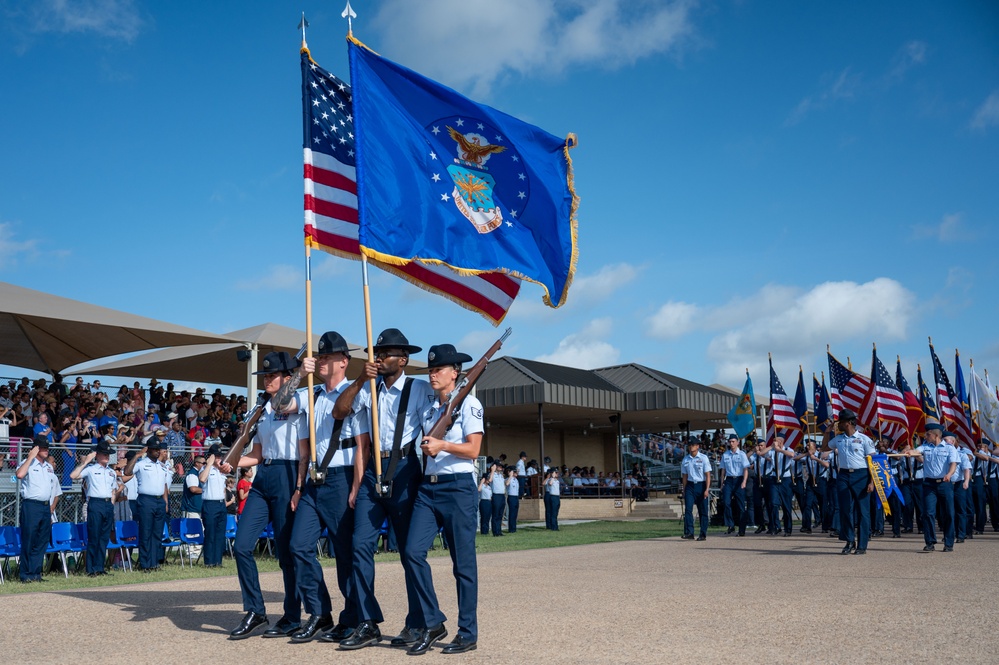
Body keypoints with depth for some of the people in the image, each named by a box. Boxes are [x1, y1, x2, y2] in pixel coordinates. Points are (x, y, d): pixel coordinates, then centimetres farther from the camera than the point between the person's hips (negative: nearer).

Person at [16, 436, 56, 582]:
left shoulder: (49, 467, 16)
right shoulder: (28, 463, -4)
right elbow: (19, 474, -25)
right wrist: (30, 457, -19)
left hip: (45, 506, 7)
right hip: (31, 506, -7)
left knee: (42, 542, 7)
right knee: (28, 541, -4)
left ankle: (35, 573, 14)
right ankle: (26, 575, 2)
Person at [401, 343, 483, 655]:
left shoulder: (468, 403, -3)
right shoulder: (428, 409, 15)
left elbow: (473, 449, -12)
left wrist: (443, 445, -24)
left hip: (458, 487, -6)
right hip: (428, 487, 6)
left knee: (462, 561, 0)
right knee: (413, 551, -7)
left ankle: (467, 633, 11)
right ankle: (432, 623, 5)